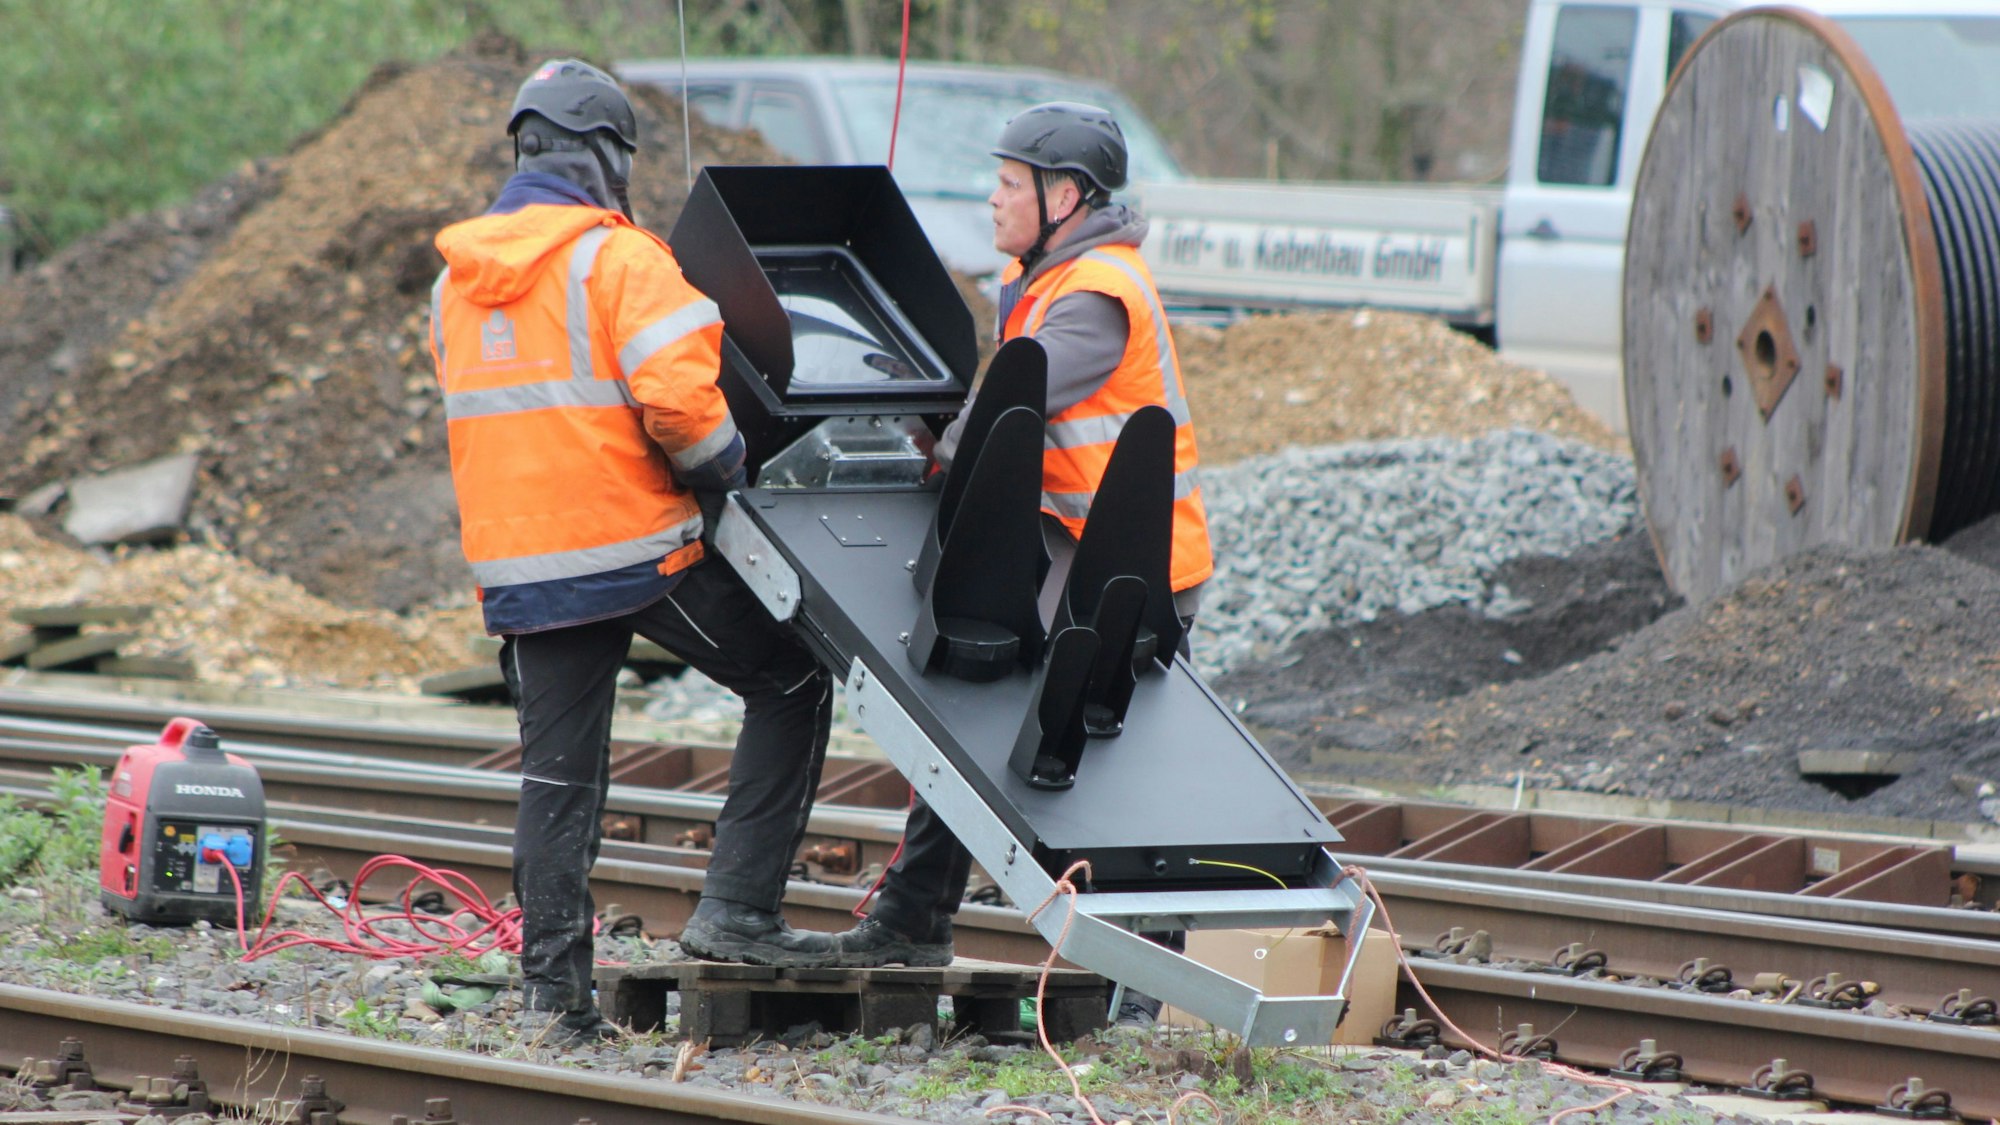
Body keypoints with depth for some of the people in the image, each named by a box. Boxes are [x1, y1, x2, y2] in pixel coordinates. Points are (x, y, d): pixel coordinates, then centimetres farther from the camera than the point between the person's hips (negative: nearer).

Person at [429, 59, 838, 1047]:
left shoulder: (454, 283, 13)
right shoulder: (617, 259, -10)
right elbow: (679, 401, -18)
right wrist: (729, 479, -3)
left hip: (520, 566, 6)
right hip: (643, 548, -6)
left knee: (557, 775, 10)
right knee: (791, 683, 7)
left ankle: (554, 985, 7)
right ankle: (738, 905, 0)